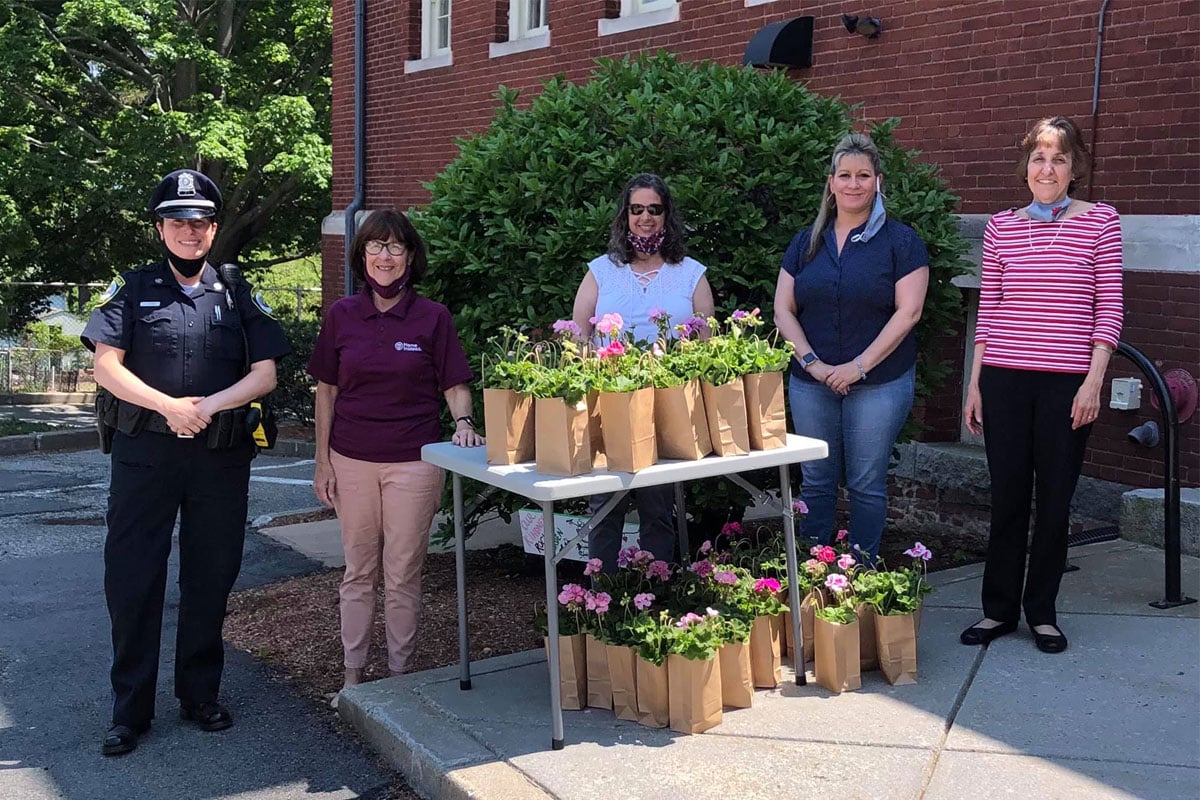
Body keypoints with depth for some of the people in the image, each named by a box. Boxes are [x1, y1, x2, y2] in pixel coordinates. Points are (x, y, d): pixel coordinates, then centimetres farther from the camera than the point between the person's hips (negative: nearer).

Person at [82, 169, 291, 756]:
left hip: (221, 456, 1)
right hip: (144, 453, -1)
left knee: (211, 576, 9)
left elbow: (264, 374, 1)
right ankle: (130, 708, 13)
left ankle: (200, 694, 24)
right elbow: (106, 367, -4)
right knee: (132, 578, 1)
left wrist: (209, 405, -14)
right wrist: (169, 406, -16)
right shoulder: (133, 290, 5)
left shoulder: (238, 297, 8)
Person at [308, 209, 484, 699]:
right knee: (358, 571, 12)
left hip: (413, 461, -2)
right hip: (352, 460, 2)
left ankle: (399, 672, 21)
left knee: (403, 574, 6)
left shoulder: (432, 318, -3)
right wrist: (322, 461, 5)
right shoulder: (342, 316, 2)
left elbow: (455, 386, 1)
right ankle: (352, 673, 24)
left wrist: (463, 423, -20)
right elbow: (326, 391, 7)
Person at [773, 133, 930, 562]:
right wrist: (812, 362, -8)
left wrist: (859, 366, -14)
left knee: (866, 485, 4)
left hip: (880, 382, -3)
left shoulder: (901, 241, -1)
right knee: (817, 481, 9)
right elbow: (783, 309, 6)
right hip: (811, 381, 3)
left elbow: (908, 311, -8)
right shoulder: (806, 242, 9)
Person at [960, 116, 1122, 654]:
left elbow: (1109, 308, 0)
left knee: (1054, 500, 7)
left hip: (1068, 383, -1)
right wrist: (975, 383, 7)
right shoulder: (1001, 227, 8)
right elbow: (988, 310, 9)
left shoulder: (1100, 222, 2)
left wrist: (1093, 380, -8)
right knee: (1007, 497, 7)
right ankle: (999, 609, 21)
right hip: (1004, 381, 2)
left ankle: (1041, 611, 22)